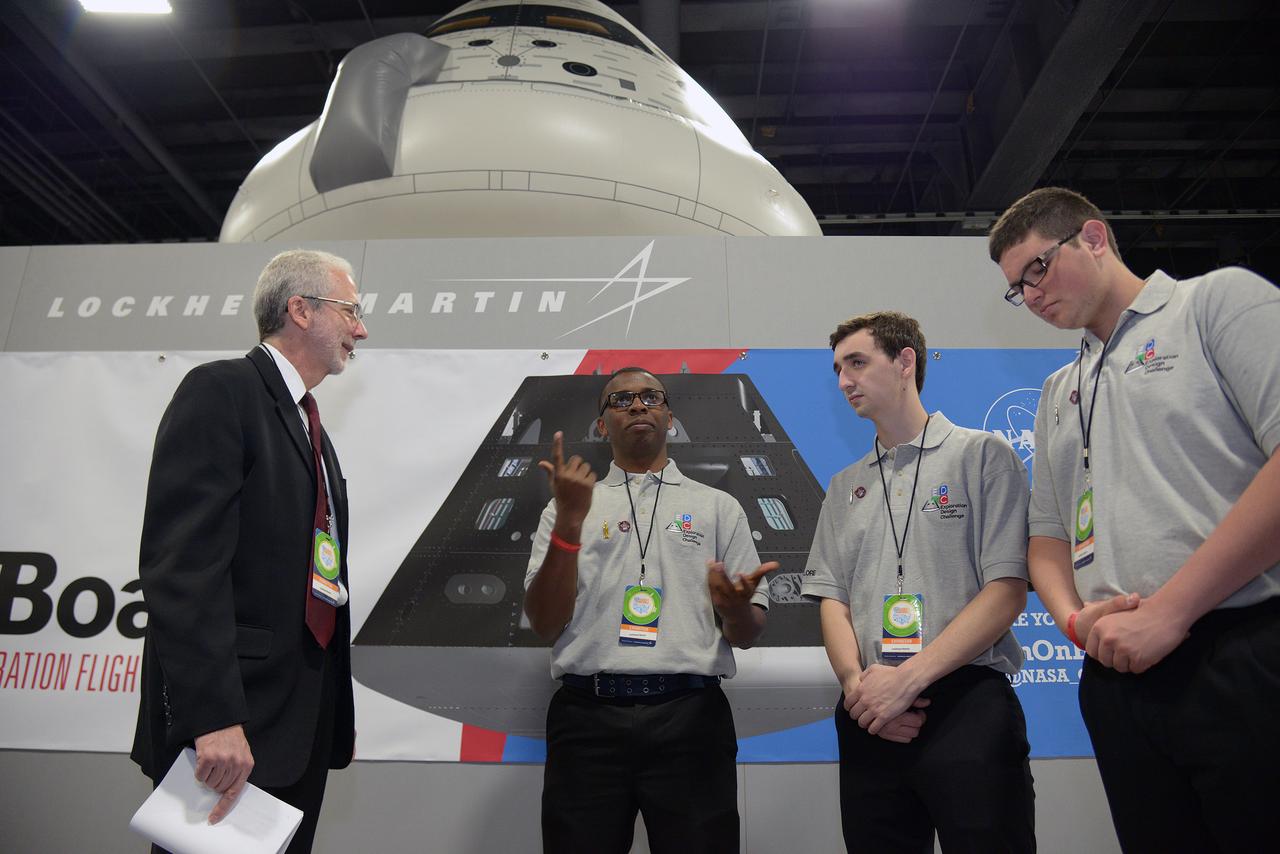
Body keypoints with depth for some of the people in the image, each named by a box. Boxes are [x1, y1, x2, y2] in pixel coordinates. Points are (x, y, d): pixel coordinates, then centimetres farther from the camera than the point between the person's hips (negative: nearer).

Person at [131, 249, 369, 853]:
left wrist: (335, 715, 17)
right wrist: (214, 718, -25)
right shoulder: (220, 391, -10)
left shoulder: (310, 428, 18)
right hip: (226, 724, -8)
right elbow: (181, 564, -20)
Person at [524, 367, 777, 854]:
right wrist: (569, 522, -12)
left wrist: (735, 608, -16)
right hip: (588, 716, 0)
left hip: (690, 717, 1)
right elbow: (544, 624, 0)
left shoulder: (718, 507, 11)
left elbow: (747, 636, 9)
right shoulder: (570, 506, 10)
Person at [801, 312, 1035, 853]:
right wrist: (857, 683, -10)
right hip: (870, 719, 4)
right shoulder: (845, 487, 16)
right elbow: (832, 600, 10)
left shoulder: (982, 455, 1)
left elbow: (1006, 591, -7)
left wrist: (907, 678, -15)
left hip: (968, 706, -4)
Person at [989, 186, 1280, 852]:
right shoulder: (1058, 395, 20)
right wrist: (1076, 618, -1)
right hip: (1120, 677, 6)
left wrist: (1168, 610, -15)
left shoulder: (1221, 299, 2)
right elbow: (1048, 533, 21)